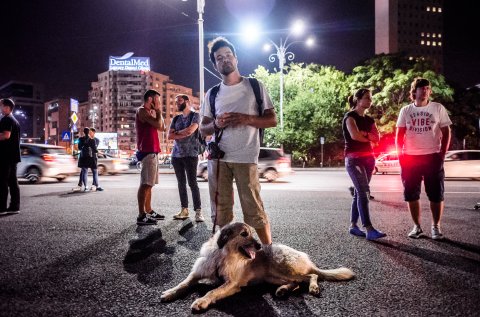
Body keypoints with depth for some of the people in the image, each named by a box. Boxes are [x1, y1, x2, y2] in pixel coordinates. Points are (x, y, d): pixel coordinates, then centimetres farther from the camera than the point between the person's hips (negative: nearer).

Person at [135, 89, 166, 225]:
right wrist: (158, 111, -3)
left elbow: (162, 127, 19)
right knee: (145, 183, -13)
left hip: (151, 151, 11)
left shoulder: (149, 112, 23)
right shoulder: (142, 111, -7)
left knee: (149, 183, 13)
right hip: (147, 152, -11)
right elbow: (158, 124, -19)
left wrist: (158, 112, 15)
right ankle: (141, 216, -14)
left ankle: (149, 211, 19)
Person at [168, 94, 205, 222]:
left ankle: (198, 211, -7)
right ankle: (184, 209, 14)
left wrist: (177, 132, 1)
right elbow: (170, 136, 5)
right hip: (176, 155, 6)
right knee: (181, 183, 8)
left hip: (190, 155, -6)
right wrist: (184, 134, -6)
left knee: (192, 183, -9)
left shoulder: (195, 115, 1)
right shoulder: (176, 118, 16)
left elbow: (190, 130, -16)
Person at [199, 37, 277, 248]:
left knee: (254, 210, -4)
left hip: (245, 158, -3)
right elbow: (203, 129, 15)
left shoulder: (254, 86, 5)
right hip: (218, 158, 4)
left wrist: (246, 119, -14)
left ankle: (270, 252, 10)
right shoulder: (212, 94, 13)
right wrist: (216, 124, -8)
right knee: (220, 211, 8)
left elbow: (272, 120, 2)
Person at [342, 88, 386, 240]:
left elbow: (377, 137, 4)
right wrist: (369, 138, -2)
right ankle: (369, 229, -18)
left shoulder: (369, 119, 17)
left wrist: (364, 133, -13)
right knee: (363, 192, -15)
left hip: (368, 158, 7)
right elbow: (354, 135, -20)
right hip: (353, 158, -7)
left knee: (359, 192, 7)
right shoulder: (350, 116, -5)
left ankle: (353, 225, 14)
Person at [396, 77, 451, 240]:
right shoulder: (406, 110, 6)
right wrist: (400, 154, -5)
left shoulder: (438, 108, 3)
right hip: (410, 158, 2)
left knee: (436, 195, 2)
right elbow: (399, 135, 6)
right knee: (411, 195, 5)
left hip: (433, 157, -1)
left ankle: (436, 227, 16)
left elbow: (446, 132, 2)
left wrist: (442, 154, -8)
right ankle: (417, 227, 18)